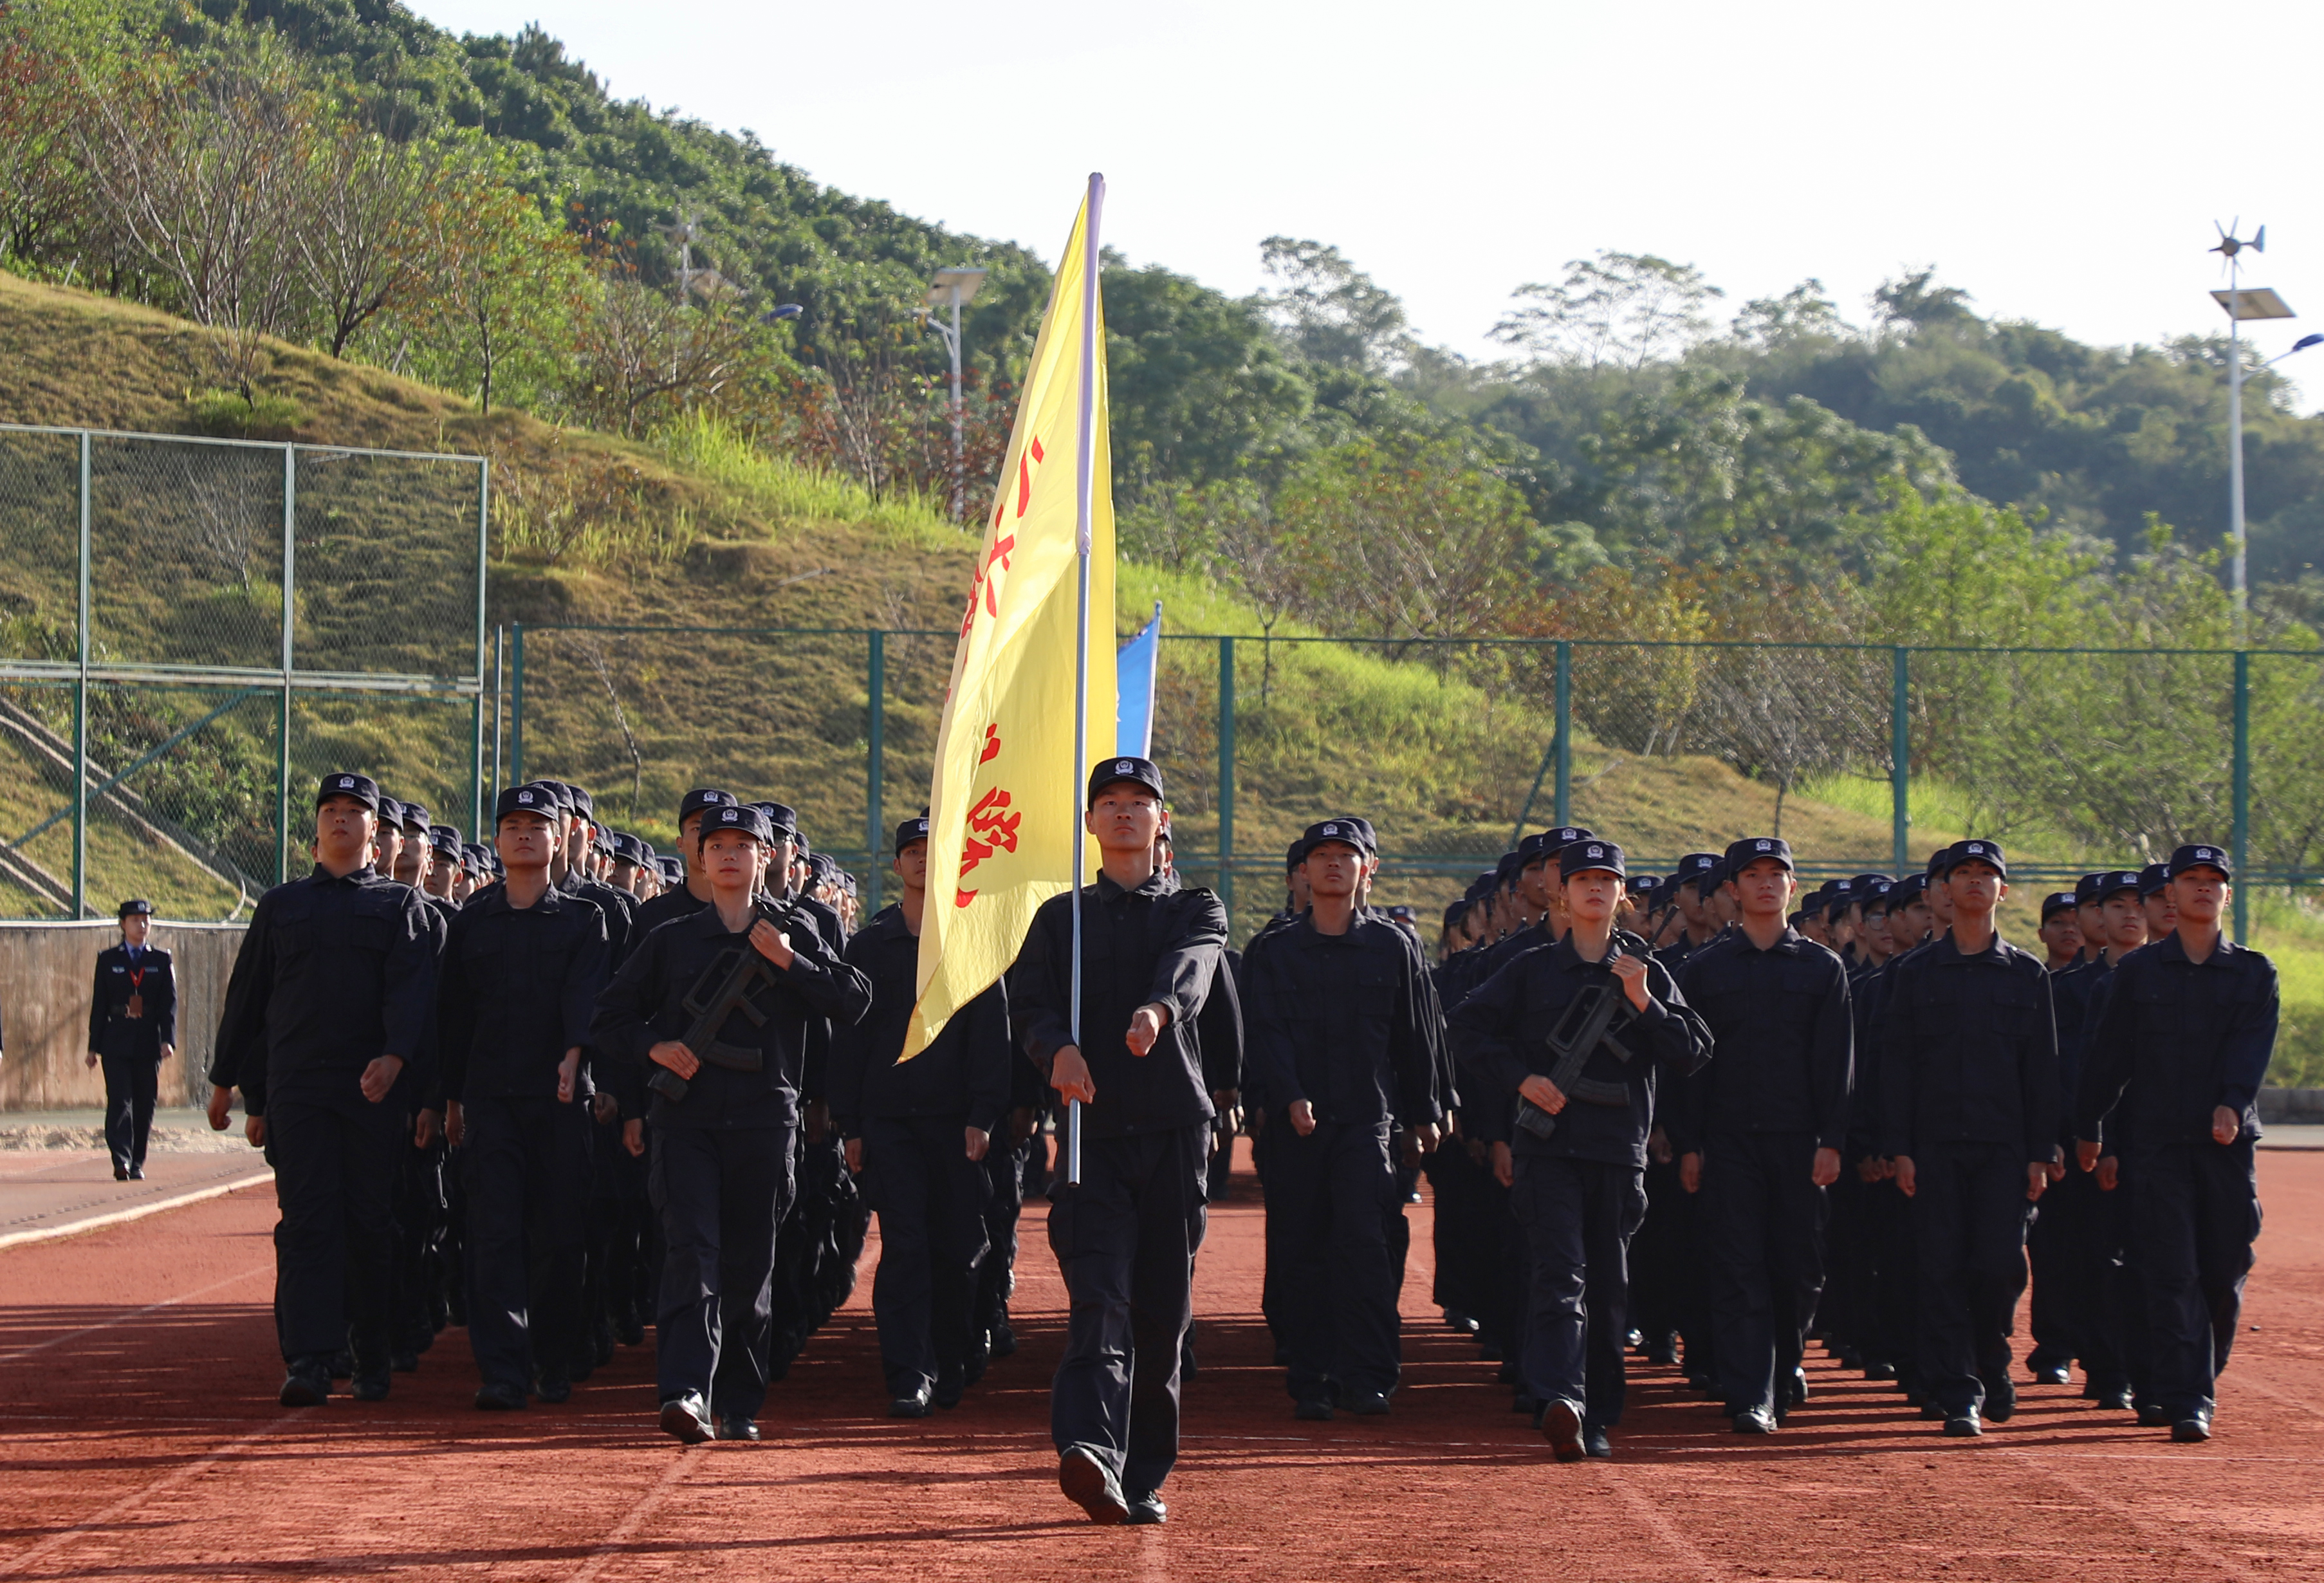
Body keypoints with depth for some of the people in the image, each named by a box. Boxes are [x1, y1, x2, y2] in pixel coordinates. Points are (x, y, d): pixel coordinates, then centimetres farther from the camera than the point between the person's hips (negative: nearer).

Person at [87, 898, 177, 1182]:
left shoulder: (161, 961, 9)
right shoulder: (108, 959, 8)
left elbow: (169, 1005, 3)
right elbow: (99, 1004, 6)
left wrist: (168, 1040, -10)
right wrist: (94, 1046, 2)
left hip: (148, 1045, 1)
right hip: (116, 1044, -1)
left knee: (144, 1105, 3)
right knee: (119, 1101, -12)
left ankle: (137, 1164, 12)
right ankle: (121, 1161, -20)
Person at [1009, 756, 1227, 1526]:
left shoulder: (1196, 909, 12)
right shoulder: (1059, 918, 16)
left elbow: (1192, 966, -12)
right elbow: (1028, 1002, 0)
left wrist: (1157, 1009, -35)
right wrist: (1059, 1048, -24)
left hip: (1174, 1126, 1)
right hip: (1090, 1128, 0)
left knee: (1163, 1310, 3)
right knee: (1099, 1296, -17)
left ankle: (1144, 1478, 13)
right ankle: (1089, 1449, -33)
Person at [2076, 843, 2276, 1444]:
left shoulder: (2254, 973, 9)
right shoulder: (2138, 971, 8)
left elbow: (2252, 1049, -4)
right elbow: (2106, 1055, 9)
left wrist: (2232, 1105, -19)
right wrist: (2087, 1129, 9)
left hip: (2228, 1142, 1)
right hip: (2156, 1141, -1)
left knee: (2226, 1270, 4)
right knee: (2173, 1274, -8)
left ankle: (2203, 1377, 27)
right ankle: (2188, 1401, -10)